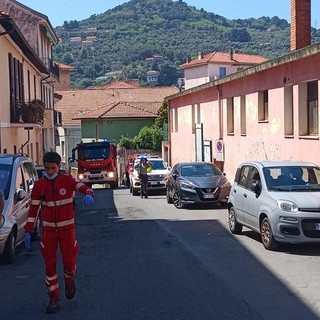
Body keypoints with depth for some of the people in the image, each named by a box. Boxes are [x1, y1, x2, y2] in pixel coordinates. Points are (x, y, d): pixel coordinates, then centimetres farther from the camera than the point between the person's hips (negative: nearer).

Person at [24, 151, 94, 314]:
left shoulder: (67, 180, -7)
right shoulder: (39, 185, -2)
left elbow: (83, 187, -22)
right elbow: (33, 208, 1)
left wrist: (88, 194, -47)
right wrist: (28, 231, -2)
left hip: (67, 228, -1)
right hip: (48, 230, 1)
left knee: (69, 261, 1)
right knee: (50, 264, 2)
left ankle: (69, 281, 35)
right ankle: (54, 298, 15)